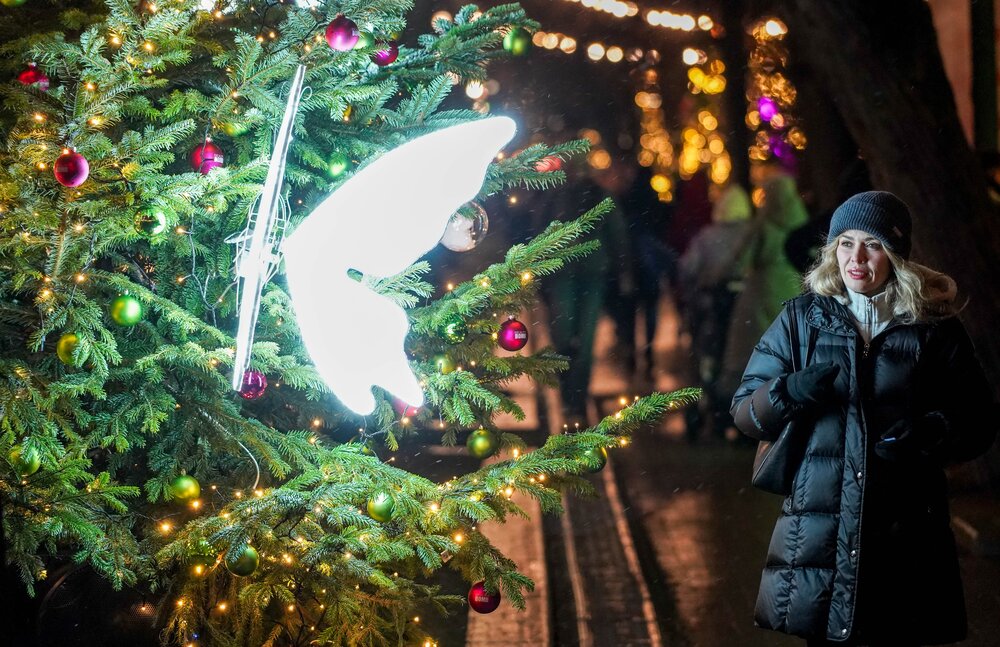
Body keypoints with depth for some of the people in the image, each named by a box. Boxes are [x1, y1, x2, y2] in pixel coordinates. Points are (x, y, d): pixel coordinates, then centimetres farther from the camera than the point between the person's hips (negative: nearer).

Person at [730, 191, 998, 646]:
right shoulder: (802, 318, 6)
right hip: (818, 533, 0)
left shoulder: (935, 328, 4)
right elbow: (745, 412, 5)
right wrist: (787, 394, -16)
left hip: (906, 537, 0)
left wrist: (928, 433, -14)